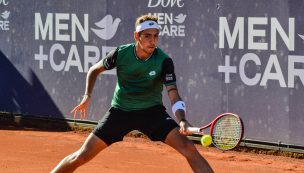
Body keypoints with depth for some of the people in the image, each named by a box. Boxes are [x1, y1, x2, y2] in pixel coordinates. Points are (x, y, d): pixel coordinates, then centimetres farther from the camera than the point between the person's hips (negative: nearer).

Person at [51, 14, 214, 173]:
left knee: (188, 148, -21)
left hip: (152, 111, -1)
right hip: (120, 111, 1)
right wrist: (87, 96, -7)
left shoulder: (164, 61, -18)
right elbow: (94, 70, 7)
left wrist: (182, 120, -43)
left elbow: (174, 96, -24)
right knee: (83, 155, -5)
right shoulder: (121, 53, -13)